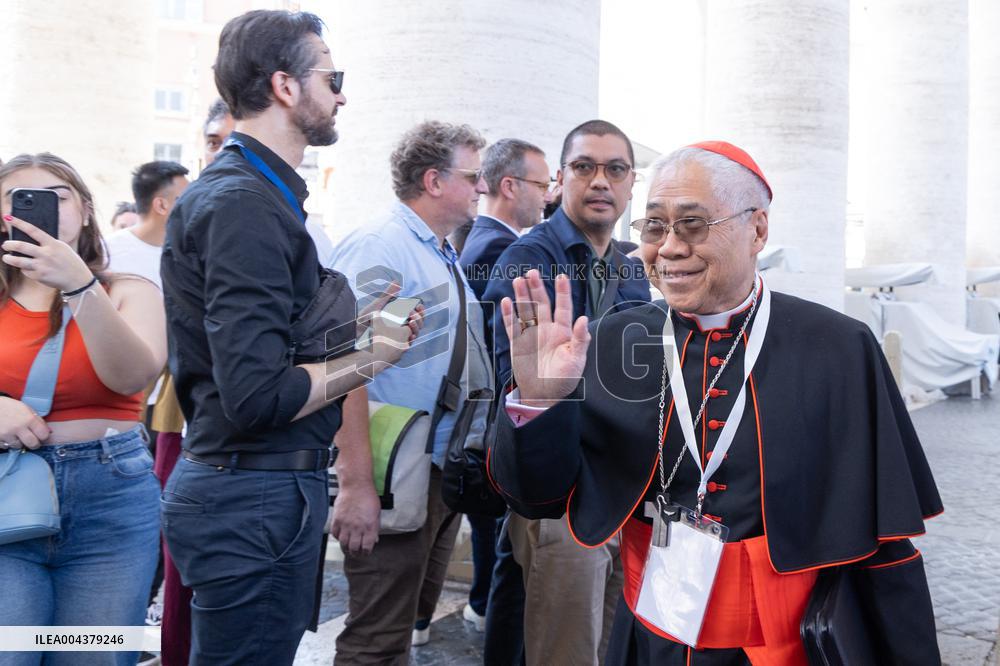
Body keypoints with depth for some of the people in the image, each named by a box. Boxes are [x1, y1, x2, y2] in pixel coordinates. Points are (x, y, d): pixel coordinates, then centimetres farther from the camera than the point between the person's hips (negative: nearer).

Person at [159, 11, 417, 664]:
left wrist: (355, 327, 8)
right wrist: (370, 359, -12)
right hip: (255, 501, -10)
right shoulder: (246, 203, -19)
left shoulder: (236, 189, 13)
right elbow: (258, 395, -26)